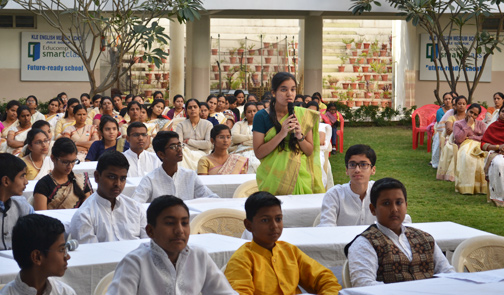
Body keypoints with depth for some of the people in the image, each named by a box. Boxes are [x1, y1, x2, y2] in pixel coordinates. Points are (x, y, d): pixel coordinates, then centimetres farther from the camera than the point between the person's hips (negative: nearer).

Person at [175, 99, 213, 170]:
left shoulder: (208, 124, 10)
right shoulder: (181, 125, 13)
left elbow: (209, 144, -4)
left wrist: (188, 141, -1)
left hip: (201, 154, -1)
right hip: (186, 153, 1)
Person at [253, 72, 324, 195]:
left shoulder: (304, 115, 4)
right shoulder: (262, 116, -4)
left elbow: (310, 151, 6)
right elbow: (258, 153, -10)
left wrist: (300, 136, -13)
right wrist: (281, 134, -19)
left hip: (300, 175, 2)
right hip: (273, 178, -2)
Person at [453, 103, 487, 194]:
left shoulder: (481, 124, 22)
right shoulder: (458, 124, 14)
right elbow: (458, 139, -5)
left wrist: (470, 137, -1)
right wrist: (468, 125, 0)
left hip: (479, 146, 2)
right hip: (465, 146, -2)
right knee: (466, 157, -38)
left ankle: (482, 186, -27)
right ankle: (467, 187, -37)